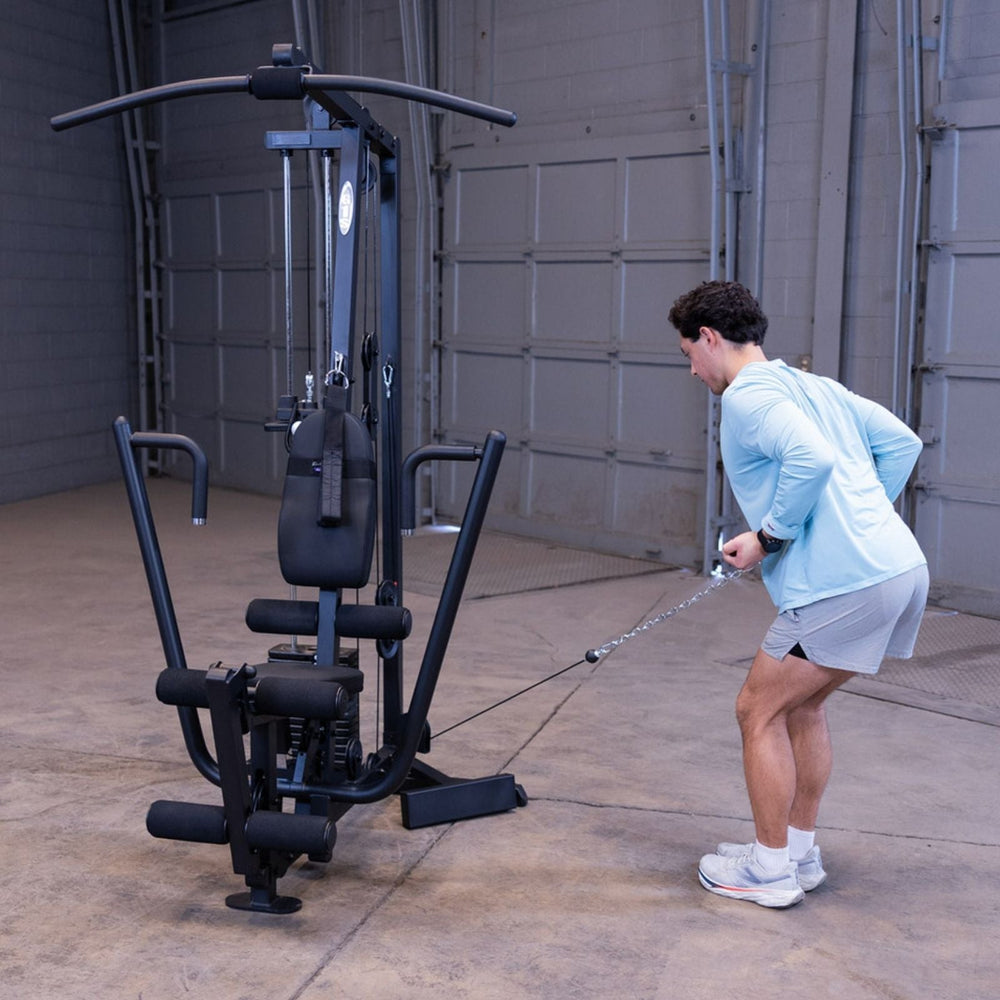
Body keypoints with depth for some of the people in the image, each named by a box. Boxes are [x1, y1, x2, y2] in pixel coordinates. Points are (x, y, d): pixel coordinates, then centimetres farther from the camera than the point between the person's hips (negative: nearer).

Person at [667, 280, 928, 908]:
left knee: (760, 710, 6)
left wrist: (766, 538, -13)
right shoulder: (817, 385, 19)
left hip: (842, 584, -9)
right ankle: (799, 851, 33)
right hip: (903, 567, 9)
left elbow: (811, 460, -25)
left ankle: (770, 870, 17)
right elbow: (902, 442, 19)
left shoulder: (748, 395, -8)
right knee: (803, 705, 23)